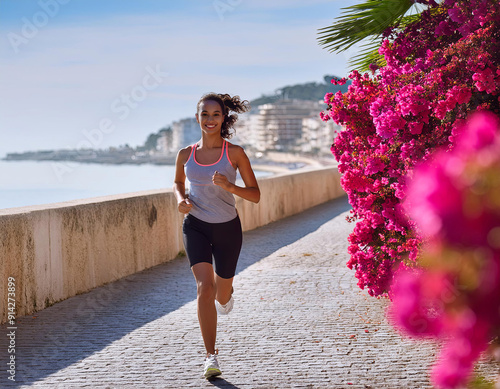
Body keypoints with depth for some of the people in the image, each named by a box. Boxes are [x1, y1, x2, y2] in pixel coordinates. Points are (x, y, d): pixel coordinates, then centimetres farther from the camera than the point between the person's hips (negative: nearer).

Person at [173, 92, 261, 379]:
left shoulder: (235, 153, -10)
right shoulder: (186, 155, -2)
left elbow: (255, 195, -8)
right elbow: (178, 182, 18)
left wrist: (229, 186, -26)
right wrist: (181, 199, -4)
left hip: (227, 227, 0)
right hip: (196, 225, 0)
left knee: (221, 294, 14)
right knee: (204, 286, -19)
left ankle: (225, 293, 56)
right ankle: (211, 356, -14)